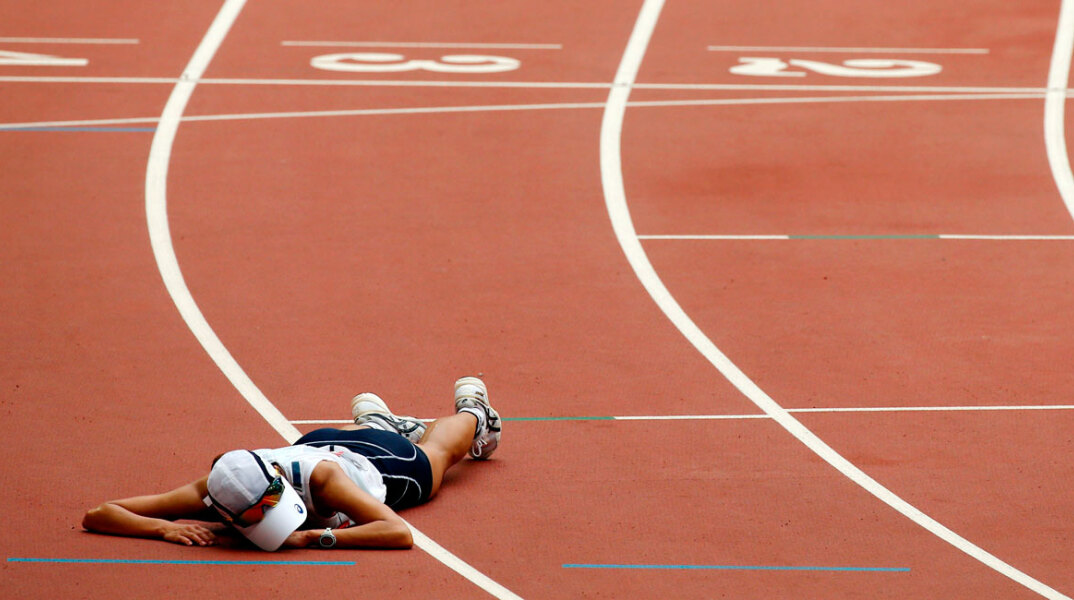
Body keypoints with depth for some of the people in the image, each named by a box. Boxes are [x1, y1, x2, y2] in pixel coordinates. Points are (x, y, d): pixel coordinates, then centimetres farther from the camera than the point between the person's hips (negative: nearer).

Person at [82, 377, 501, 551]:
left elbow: (399, 533, -60)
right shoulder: (208, 494, -43)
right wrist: (165, 528, -60)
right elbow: (95, 516, -43)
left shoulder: (320, 478, -51)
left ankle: (471, 409, 66)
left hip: (385, 462, -2)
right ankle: (379, 420, 71)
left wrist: (317, 536, -65)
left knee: (439, 449, 35)